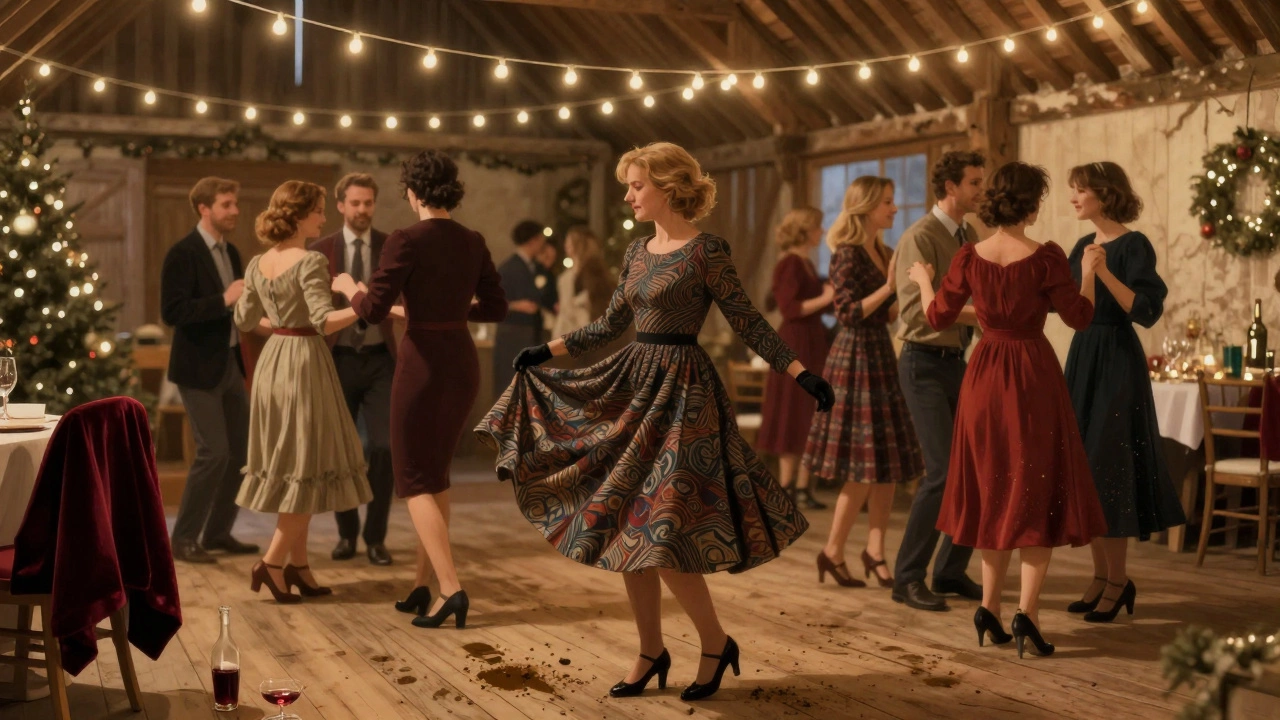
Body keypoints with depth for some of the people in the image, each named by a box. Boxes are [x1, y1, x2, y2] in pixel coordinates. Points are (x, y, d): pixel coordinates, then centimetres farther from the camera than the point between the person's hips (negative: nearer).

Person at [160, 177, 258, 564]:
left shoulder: (230, 252, 12)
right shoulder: (183, 253, -13)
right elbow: (172, 313, -21)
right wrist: (224, 299, -27)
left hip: (230, 363, 8)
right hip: (199, 368, -8)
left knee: (242, 448, 10)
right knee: (214, 452, -10)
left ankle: (218, 532, 22)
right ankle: (184, 538, 3)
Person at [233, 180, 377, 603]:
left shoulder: (258, 265, 8)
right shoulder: (311, 262, -14)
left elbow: (244, 321, 15)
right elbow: (324, 322, -25)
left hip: (272, 362, 8)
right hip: (304, 364, -8)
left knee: (289, 464, 13)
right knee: (309, 466, 0)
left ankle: (297, 565, 17)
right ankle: (272, 562, -2)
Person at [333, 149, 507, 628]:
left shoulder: (406, 241, -13)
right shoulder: (473, 242, 4)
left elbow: (373, 311, -15)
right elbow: (496, 307, 11)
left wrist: (348, 287, 5)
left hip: (423, 362, -6)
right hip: (463, 361, 6)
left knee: (415, 479, 3)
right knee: (436, 474, 18)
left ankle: (450, 588, -10)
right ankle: (423, 584, 23)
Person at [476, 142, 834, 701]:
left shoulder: (706, 250, -10)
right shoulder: (637, 252, 11)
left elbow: (747, 323, -9)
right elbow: (611, 324, 19)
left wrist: (801, 374, -17)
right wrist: (549, 351, 18)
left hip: (681, 392, -8)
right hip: (633, 384, 8)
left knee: (660, 532, -10)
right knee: (624, 526, 7)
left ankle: (716, 645, 10)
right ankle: (651, 654, 19)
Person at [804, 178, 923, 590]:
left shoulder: (884, 254, 13)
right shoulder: (848, 254, -11)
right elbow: (849, 313, -18)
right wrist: (888, 287, -19)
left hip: (881, 357, 9)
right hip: (856, 360, -8)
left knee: (888, 463, 7)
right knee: (863, 466, -5)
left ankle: (875, 551, 14)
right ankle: (833, 552, 6)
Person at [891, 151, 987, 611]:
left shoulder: (970, 237, 12)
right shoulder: (920, 237, -12)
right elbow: (915, 309, -21)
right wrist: (974, 314, -24)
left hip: (958, 362, 8)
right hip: (925, 363, -8)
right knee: (943, 471, -13)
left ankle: (951, 571, 19)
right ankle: (907, 578, -2)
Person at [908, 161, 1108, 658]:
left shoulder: (969, 258, -4)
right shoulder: (1046, 258, -13)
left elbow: (938, 316, 5)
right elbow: (1079, 318, -5)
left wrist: (923, 279, 23)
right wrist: (1089, 271, 10)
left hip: (985, 375, 4)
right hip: (1034, 374, -4)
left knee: (993, 491, 16)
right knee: (1036, 490, 4)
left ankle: (990, 608, 17)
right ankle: (1027, 612, -5)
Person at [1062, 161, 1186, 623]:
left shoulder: (1133, 245, -11)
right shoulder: (1083, 245, 12)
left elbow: (1147, 312, -20)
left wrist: (1105, 274, -28)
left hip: (1118, 363, -8)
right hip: (1083, 359, 8)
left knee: (1108, 467, -6)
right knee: (1083, 468, 9)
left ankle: (1119, 582, 4)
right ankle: (1101, 576, 18)